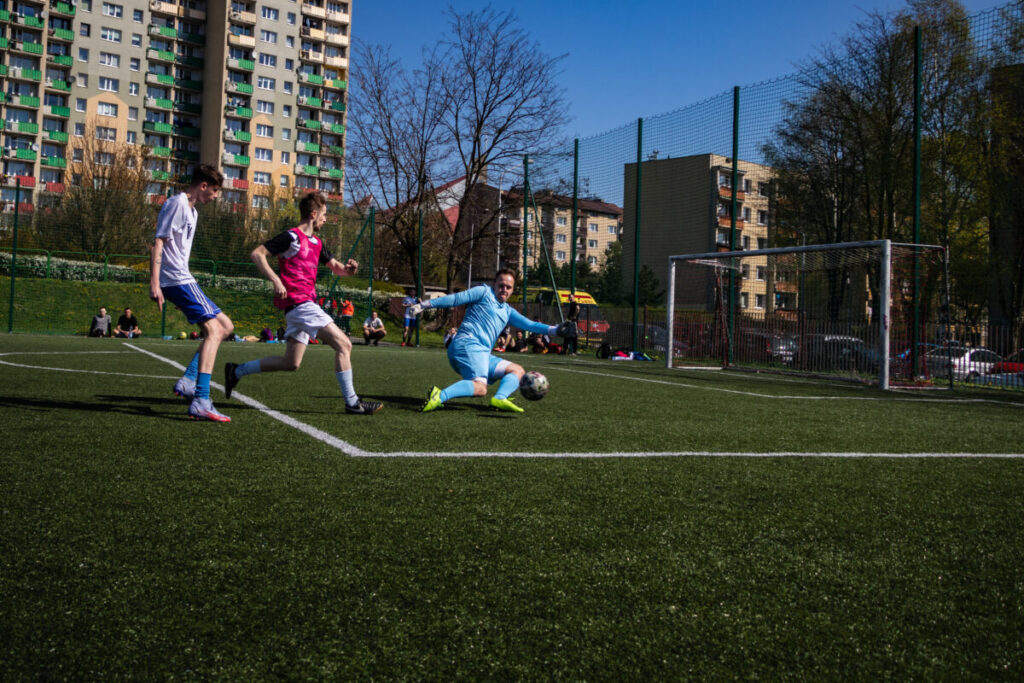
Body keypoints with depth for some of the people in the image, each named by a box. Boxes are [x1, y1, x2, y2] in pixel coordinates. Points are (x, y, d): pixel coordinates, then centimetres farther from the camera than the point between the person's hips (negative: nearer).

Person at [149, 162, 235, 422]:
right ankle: (201, 402, -24)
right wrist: (154, 283, -23)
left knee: (226, 326, 12)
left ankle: (188, 381, 7)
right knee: (213, 330, -17)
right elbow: (158, 243, -16)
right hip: (178, 280, -11)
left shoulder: (191, 210, 21)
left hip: (183, 280, 11)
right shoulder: (177, 204, -9)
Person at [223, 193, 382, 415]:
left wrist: (347, 268, 0)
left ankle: (236, 371, 26)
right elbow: (257, 253, -12)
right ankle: (352, 403, -11)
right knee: (343, 344, -13)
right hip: (298, 303, -10)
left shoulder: (316, 243, 18)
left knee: (291, 364, 13)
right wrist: (275, 280, -21)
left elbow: (335, 267, 24)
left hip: (307, 304, 10)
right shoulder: (292, 237, -8)